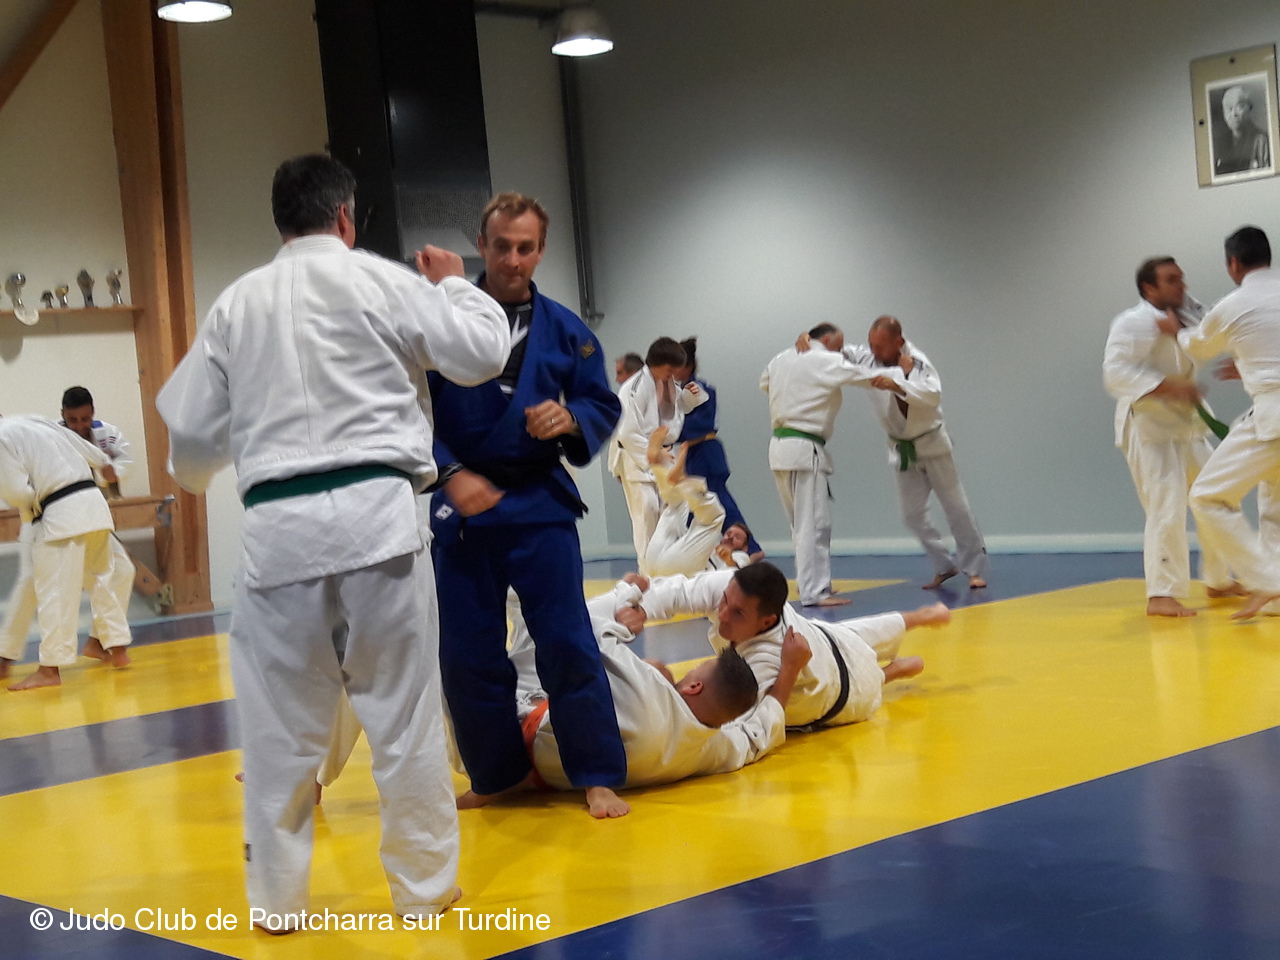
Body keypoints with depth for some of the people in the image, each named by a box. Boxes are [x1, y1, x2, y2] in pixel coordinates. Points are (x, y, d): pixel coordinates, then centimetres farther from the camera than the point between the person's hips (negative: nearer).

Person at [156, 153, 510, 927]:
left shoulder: (236, 303, 11)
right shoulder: (376, 279, 2)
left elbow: (191, 427, 17)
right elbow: (483, 351, 5)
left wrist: (194, 477, 40)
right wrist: (452, 283, 24)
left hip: (279, 526, 3)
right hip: (375, 512, -2)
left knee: (280, 720, 11)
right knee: (405, 711, 7)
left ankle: (278, 895, 19)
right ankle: (425, 885, 16)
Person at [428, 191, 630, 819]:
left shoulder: (565, 332, 3)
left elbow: (604, 407, 8)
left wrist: (571, 419, -14)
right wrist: (452, 474, -15)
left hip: (540, 505, 0)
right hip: (461, 505, 0)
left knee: (567, 642, -5)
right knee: (467, 652, 7)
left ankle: (597, 775, 8)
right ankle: (497, 774, 24)